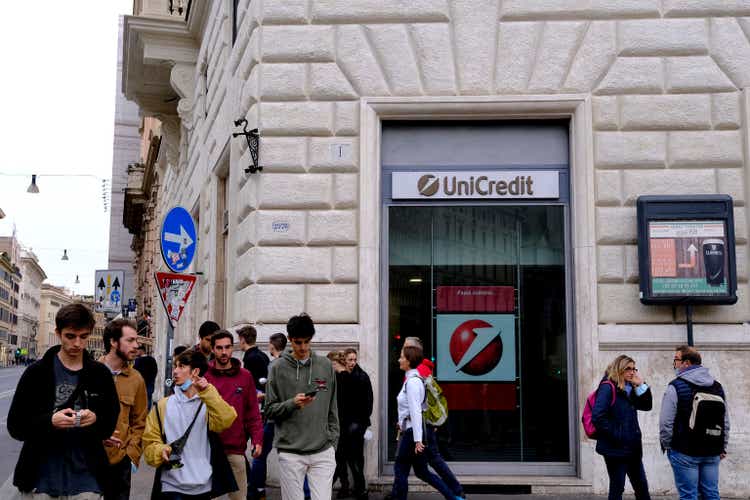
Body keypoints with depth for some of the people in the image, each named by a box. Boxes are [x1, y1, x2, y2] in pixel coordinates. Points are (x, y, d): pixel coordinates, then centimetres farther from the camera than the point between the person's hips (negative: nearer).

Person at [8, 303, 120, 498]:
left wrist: (95, 420, -13)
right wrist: (50, 421, -19)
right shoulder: (36, 373, 0)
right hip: (42, 480, -1)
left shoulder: (101, 374, 5)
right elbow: (15, 425, -1)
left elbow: (111, 424, 9)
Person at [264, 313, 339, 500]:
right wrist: (293, 403, -17)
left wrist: (333, 441, 8)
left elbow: (332, 409, 13)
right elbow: (270, 410, 0)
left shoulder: (325, 365, 8)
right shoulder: (278, 368, 1)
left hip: (322, 451, 2)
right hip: (290, 452, -1)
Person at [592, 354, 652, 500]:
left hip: (632, 448, 8)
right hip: (616, 449, -8)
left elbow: (646, 406, 10)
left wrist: (640, 385, 0)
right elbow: (598, 416, -22)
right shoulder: (608, 387, -13)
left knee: (642, 488, 13)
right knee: (617, 488, 3)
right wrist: (615, 435, -18)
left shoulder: (629, 389, 12)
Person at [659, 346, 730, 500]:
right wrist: (722, 447, 20)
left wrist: (666, 445, 2)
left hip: (685, 452, -5)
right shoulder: (717, 386, 8)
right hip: (712, 452, 5)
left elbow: (666, 422, -11)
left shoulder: (676, 386, -10)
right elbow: (726, 422, 12)